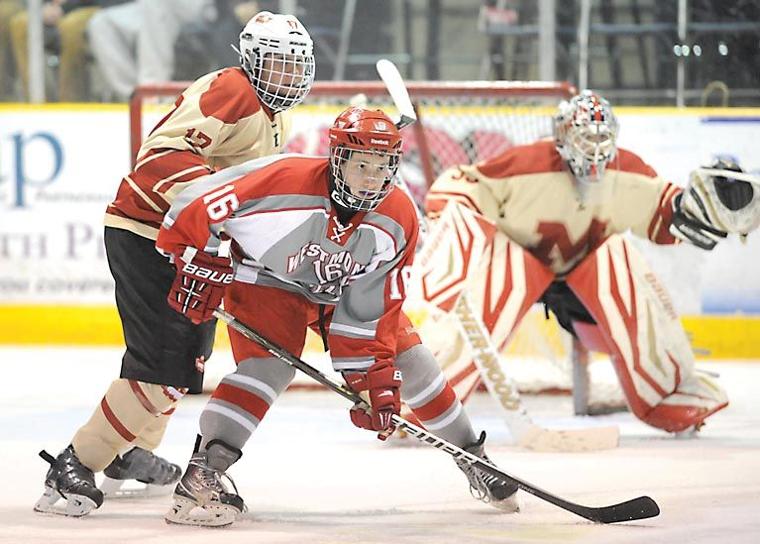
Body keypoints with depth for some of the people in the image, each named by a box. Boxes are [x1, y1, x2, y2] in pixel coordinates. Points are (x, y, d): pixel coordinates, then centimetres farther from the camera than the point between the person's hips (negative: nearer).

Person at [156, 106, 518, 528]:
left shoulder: (397, 220, -21)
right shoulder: (286, 180, -35)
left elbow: (375, 307, -16)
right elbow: (197, 205, -27)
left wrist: (375, 377, -21)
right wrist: (200, 266, -20)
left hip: (349, 288, 5)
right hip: (267, 281, -4)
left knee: (406, 364, 2)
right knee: (270, 365, -28)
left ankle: (472, 459, 20)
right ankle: (202, 474, -32)